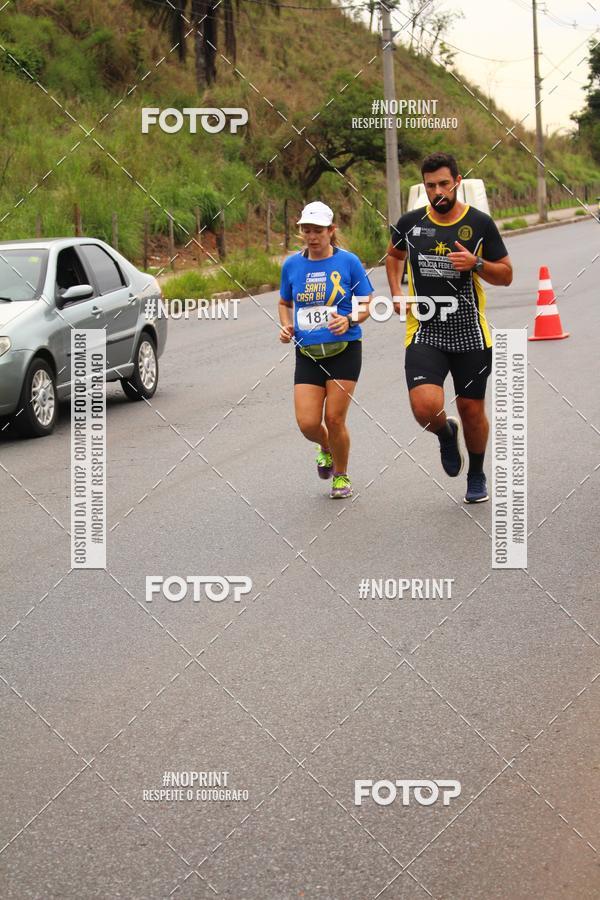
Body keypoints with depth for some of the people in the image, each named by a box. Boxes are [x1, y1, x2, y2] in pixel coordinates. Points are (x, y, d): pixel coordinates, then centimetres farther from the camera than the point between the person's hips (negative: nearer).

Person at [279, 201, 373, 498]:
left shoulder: (348, 262, -4)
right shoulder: (292, 265, 4)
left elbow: (366, 305, 1)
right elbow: (284, 303, 19)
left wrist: (349, 320, -19)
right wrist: (286, 326, -1)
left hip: (344, 350, -3)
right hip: (307, 354, 3)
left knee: (334, 419, -5)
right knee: (307, 424, -6)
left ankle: (341, 476, 21)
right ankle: (326, 448, 32)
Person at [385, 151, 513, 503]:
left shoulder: (480, 223, -2)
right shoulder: (410, 223, 2)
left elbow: (506, 275, 4)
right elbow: (395, 255, 25)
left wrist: (476, 264, -15)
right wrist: (396, 292, 9)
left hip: (471, 334, 0)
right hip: (424, 332, 0)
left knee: (473, 411, 9)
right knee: (426, 407, -20)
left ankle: (477, 475, 36)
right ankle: (446, 433, 17)